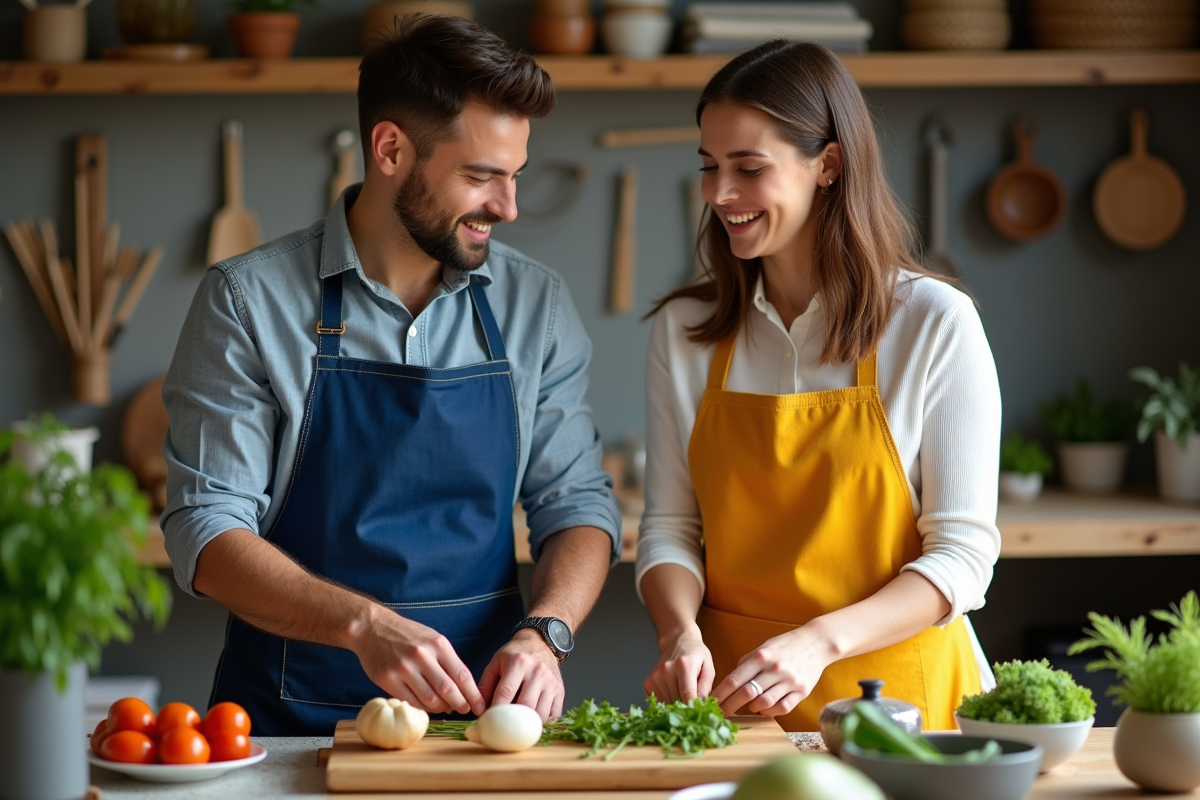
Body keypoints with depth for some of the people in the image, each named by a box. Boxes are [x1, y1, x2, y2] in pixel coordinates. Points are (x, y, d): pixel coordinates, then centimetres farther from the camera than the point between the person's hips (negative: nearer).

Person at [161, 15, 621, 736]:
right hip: (293, 722, -2)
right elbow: (206, 531, -6)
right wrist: (364, 623, -22)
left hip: (481, 707, 3)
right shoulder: (247, 300, -2)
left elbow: (577, 503, 11)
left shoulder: (537, 305, 8)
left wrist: (545, 632, -10)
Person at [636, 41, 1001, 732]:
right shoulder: (686, 329, 8)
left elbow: (963, 551, -5)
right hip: (728, 694, 2)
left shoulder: (935, 323, -3)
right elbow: (670, 527, 9)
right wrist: (682, 633, -12)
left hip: (893, 688, -2)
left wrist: (819, 642, -18)